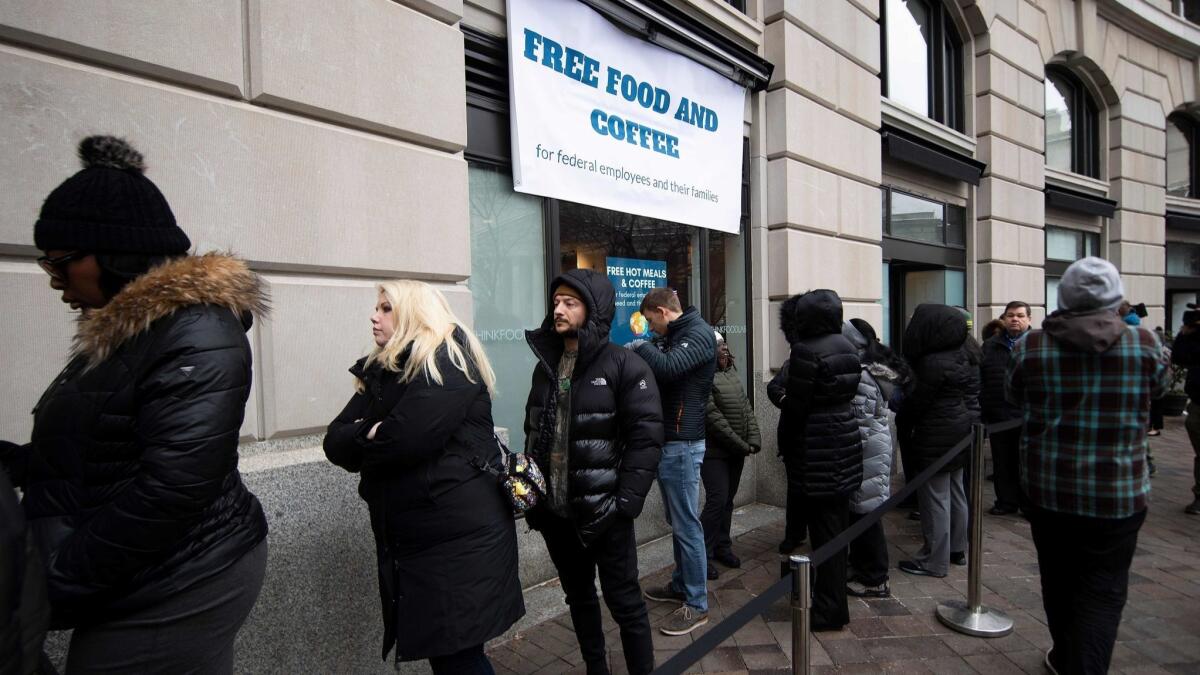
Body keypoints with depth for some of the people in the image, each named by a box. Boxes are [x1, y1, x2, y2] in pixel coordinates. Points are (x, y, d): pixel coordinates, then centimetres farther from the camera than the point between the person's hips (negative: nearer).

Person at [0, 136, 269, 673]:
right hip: (138, 585, 8)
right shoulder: (119, 331, 8)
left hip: (174, 592, -8)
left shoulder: (196, 335, -22)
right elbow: (95, 448, 15)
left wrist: (60, 588, -17)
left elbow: (169, 490, -26)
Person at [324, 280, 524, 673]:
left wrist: (364, 440, -3)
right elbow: (335, 441, 7)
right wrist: (369, 435, -14)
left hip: (459, 535, -7)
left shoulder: (449, 360, -12)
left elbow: (406, 439, -23)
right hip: (406, 538, 7)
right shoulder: (380, 371, 12)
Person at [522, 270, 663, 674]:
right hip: (555, 510, 6)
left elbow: (646, 438, -15)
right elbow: (533, 432, 13)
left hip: (602, 511, -5)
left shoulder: (624, 365, -11)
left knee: (624, 602, 9)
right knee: (578, 597, 21)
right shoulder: (546, 366, 7)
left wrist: (626, 502, -18)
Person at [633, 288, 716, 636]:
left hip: (682, 444, -9)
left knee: (687, 525, 0)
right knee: (678, 521, 20)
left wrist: (640, 347, -13)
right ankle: (681, 585, 35)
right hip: (668, 441, 9)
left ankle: (697, 604, 13)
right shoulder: (674, 336, 15)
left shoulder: (699, 334, -13)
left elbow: (668, 367, -29)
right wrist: (642, 351, 0)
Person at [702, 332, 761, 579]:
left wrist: (753, 440, -3)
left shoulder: (731, 372, 11)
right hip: (715, 451, -8)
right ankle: (703, 554, 5)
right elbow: (713, 418, -20)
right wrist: (740, 445, -16)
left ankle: (722, 547, 28)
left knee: (728, 500, 14)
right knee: (717, 500, -8)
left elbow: (746, 408, 9)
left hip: (737, 450, 8)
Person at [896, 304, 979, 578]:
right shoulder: (965, 355, 5)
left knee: (934, 496, 0)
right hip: (964, 430, 9)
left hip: (938, 437, -9)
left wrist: (902, 426, 1)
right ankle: (958, 549, 33)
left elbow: (918, 401, -16)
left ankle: (935, 560, 9)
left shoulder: (934, 363, -23)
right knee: (955, 492, 19)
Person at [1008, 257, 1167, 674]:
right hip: (1118, 492, -1)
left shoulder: (1031, 347, -10)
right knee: (1103, 589, 7)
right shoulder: (1144, 345, -9)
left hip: (1048, 488, 1)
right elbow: (1157, 388, 11)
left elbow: (1015, 398, 4)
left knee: (1058, 578, 18)